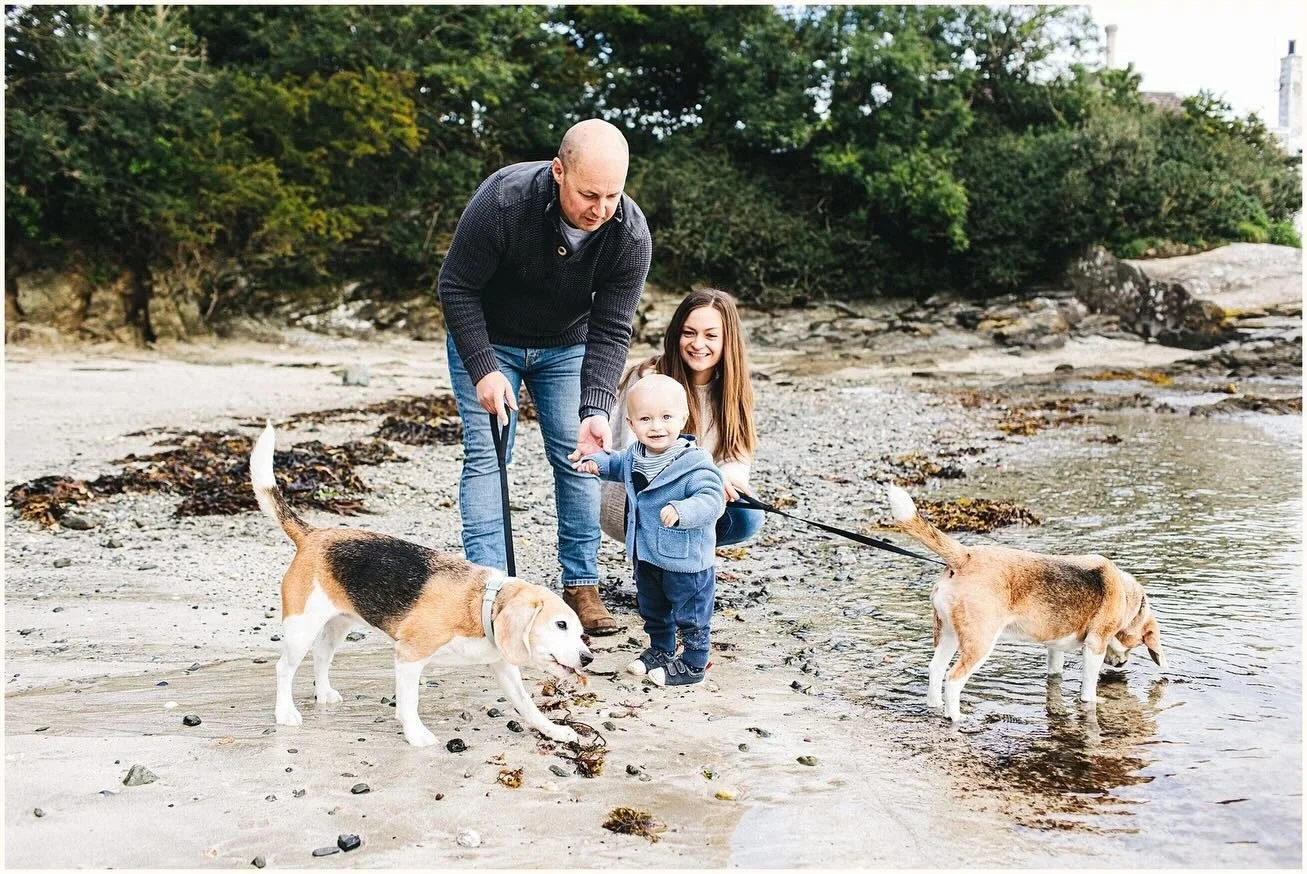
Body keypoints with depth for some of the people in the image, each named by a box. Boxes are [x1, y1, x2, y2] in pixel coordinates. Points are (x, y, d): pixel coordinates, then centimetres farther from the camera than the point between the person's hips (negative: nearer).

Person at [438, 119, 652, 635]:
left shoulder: (630, 234, -26)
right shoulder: (502, 201, -34)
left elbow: (611, 331, -22)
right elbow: (456, 288, -21)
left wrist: (595, 410, -34)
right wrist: (484, 369, -26)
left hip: (566, 346, 2)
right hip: (487, 340, -2)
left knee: (579, 455, -2)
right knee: (486, 454, -9)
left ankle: (581, 585, 8)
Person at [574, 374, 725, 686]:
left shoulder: (694, 463, -25)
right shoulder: (635, 455, -1)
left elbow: (711, 499, -35)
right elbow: (618, 465, 23)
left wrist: (681, 511, -50)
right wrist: (597, 463, 4)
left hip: (686, 559, -8)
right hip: (645, 556, 8)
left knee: (691, 615, 9)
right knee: (652, 610, 25)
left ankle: (693, 663, 25)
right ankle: (660, 650, 45)